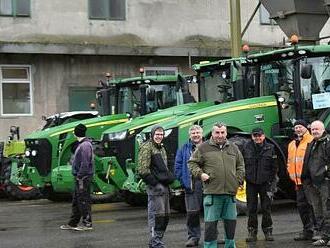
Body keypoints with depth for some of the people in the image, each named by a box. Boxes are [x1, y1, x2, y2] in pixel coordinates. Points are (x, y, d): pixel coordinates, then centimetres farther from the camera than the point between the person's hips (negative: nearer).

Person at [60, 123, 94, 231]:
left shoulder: (85, 145, -16)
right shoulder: (81, 144, 16)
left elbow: (85, 163, -22)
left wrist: (80, 176, -21)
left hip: (83, 177, -10)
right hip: (80, 177, 10)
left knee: (83, 200, -6)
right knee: (76, 201, 14)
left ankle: (87, 223, -1)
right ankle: (72, 223, 21)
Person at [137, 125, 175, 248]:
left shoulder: (162, 148, 21)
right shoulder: (146, 147, -7)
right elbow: (143, 169, -15)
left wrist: (168, 180, 18)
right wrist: (155, 183, -17)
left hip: (164, 186, 9)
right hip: (155, 186, -9)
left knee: (165, 215, 12)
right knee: (156, 214, -10)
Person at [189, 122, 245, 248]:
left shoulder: (233, 148, 12)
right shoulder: (203, 147, -1)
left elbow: (240, 165, 22)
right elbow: (192, 163, 5)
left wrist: (239, 180, 10)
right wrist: (200, 174, -10)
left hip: (231, 192, 4)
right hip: (212, 193, -4)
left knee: (231, 221, 13)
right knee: (210, 223, -3)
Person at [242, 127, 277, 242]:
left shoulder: (270, 148, 0)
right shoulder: (246, 148, 1)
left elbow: (274, 167, 1)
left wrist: (272, 182, -4)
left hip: (265, 182, 0)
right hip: (251, 182, 1)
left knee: (266, 208, 4)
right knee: (251, 209, 4)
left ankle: (268, 231, 15)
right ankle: (252, 232, 12)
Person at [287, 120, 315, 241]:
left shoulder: (312, 141, -5)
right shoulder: (291, 145, 21)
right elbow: (290, 161, 28)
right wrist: (291, 173, 16)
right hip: (298, 181, 8)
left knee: (312, 205, -7)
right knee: (301, 205, 12)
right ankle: (307, 230, 22)